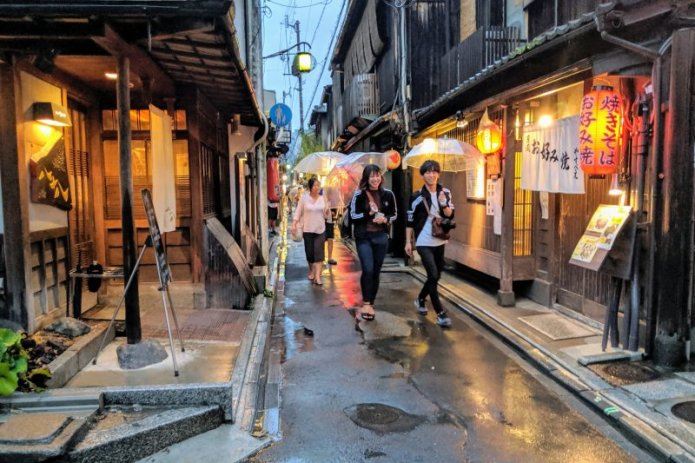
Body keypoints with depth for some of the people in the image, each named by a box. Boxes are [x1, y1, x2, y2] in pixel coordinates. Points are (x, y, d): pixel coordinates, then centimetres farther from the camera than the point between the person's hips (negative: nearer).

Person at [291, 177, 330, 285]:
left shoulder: (322, 199, 5)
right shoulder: (303, 198, -2)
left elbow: (326, 215, 10)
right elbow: (298, 212, -1)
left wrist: (327, 211, -11)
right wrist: (294, 224, -11)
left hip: (320, 230, 1)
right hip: (307, 230, -1)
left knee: (318, 252, -8)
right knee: (309, 252, 6)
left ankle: (317, 276, -10)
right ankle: (311, 271, 31)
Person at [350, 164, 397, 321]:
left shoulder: (388, 194, 1)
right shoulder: (359, 195, -5)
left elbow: (394, 214, 9)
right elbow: (353, 216, -5)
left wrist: (385, 219, -12)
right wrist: (370, 214, -18)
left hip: (381, 237, 3)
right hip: (363, 237, -3)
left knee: (376, 271, 9)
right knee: (368, 269, -15)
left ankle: (370, 304, 21)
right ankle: (366, 303, 0)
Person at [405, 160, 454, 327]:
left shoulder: (445, 192, 3)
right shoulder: (417, 196, -7)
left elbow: (451, 216, 2)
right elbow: (410, 221, -3)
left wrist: (444, 204, -17)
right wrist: (408, 242, -6)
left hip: (439, 241, 5)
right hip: (424, 242, -5)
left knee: (436, 275, 15)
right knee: (433, 276, -12)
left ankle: (420, 300, 39)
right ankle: (440, 313, -4)